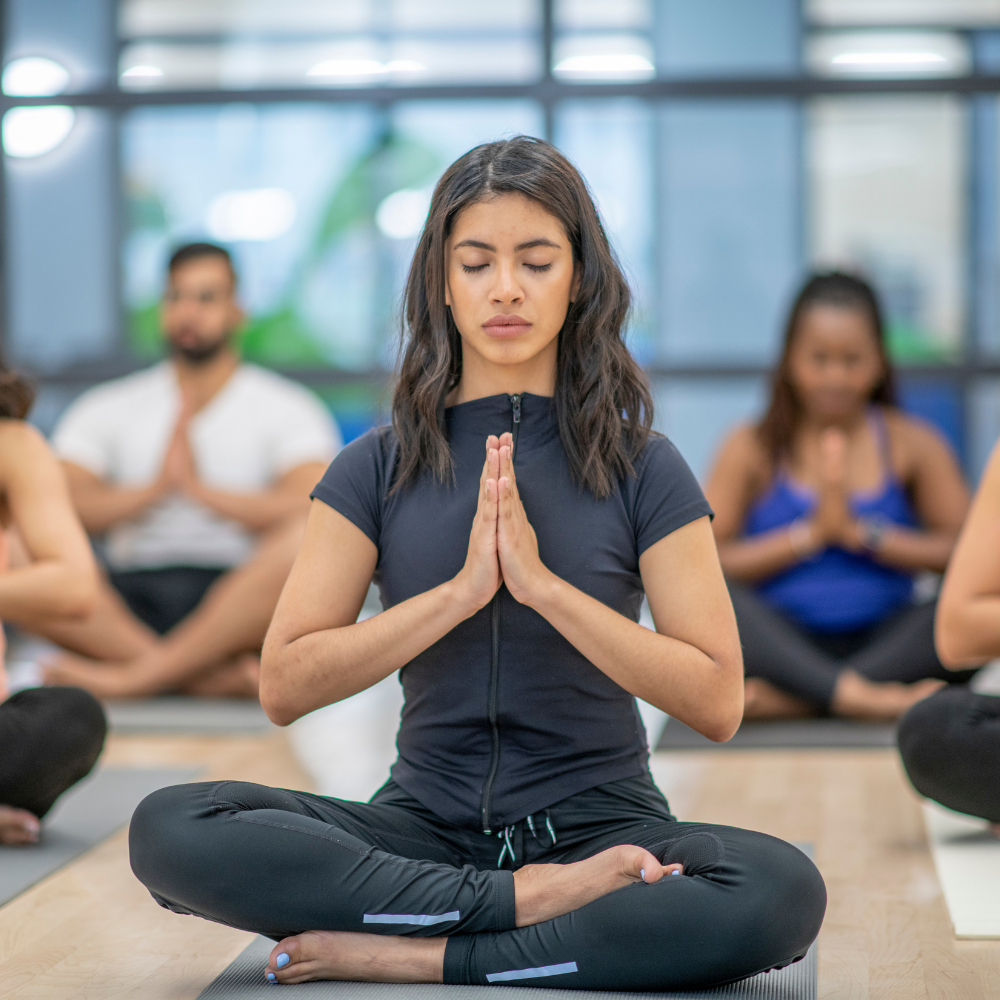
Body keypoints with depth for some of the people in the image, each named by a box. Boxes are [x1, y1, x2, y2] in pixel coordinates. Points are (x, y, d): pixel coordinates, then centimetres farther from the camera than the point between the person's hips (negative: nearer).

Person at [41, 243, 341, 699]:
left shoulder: (288, 409, 9)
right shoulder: (105, 409, 16)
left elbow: (309, 508, -10)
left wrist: (200, 488, -15)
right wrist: (155, 489, -12)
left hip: (239, 605, -2)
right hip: (129, 601, 2)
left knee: (304, 541, -33)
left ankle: (134, 674, -31)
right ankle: (218, 675, -34)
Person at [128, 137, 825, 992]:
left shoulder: (641, 469, 2)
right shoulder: (378, 469, 5)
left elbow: (717, 702, -7)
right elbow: (285, 687, -4)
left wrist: (542, 583, -15)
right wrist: (462, 591, -15)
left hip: (599, 819, -1)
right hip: (429, 819, 1)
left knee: (784, 892, -33)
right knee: (169, 830, -24)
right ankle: (532, 899, -22)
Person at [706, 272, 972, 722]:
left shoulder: (912, 444, 9)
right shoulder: (752, 448, 5)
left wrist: (862, 533, -11)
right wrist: (809, 534, -11)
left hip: (884, 644, 1)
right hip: (783, 644, -1)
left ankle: (789, 701, -32)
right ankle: (859, 697, -43)